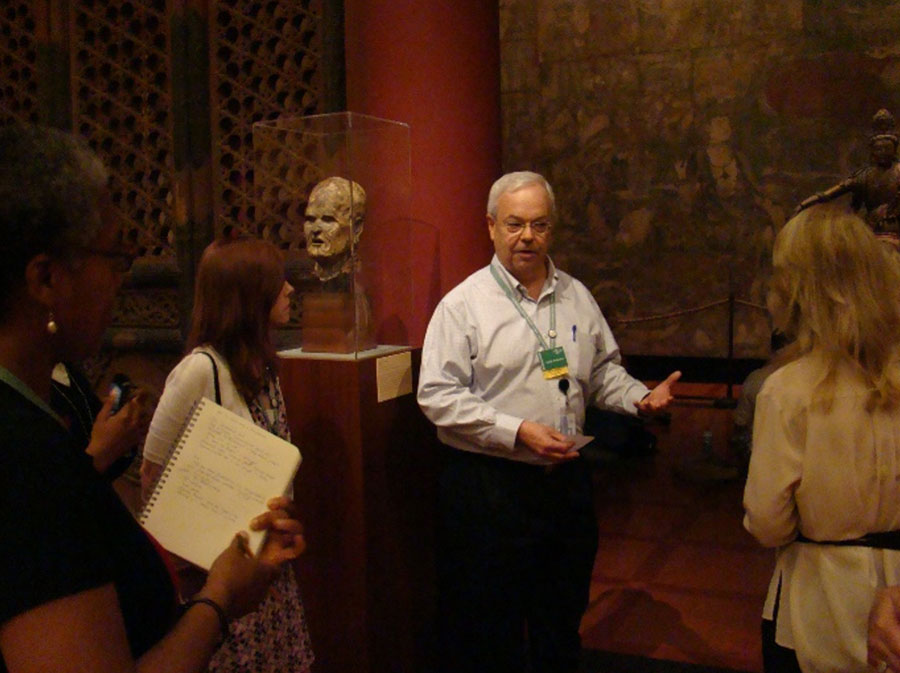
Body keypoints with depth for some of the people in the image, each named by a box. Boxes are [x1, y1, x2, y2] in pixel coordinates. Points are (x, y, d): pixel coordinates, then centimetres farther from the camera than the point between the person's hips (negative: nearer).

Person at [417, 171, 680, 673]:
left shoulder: (576, 297, 9)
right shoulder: (464, 304, -8)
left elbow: (603, 370, 18)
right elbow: (438, 396, -13)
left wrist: (639, 397, -2)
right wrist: (517, 431, -20)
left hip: (567, 480, 5)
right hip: (489, 485, -5)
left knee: (562, 625, 19)